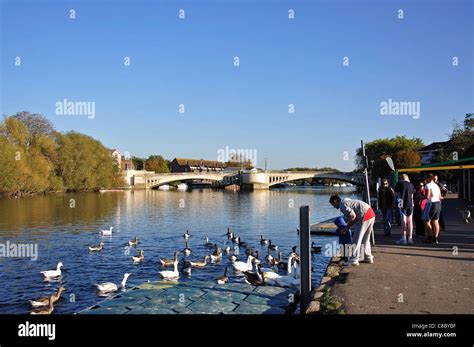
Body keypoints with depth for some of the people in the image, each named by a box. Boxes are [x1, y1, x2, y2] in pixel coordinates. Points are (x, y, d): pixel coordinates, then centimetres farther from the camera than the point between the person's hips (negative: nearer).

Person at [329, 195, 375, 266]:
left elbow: (353, 216, -17)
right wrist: (348, 227, 18)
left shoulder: (342, 205, -7)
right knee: (366, 239, 21)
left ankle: (354, 260, -3)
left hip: (364, 216, -10)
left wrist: (346, 227, -5)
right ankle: (368, 257, 28)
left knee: (356, 239, -4)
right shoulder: (346, 201, 22)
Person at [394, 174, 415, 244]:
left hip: (402, 203, -3)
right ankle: (410, 238, 12)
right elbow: (412, 194, 16)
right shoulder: (410, 184, 11)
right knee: (410, 221, 8)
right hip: (410, 204, 3)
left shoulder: (399, 183, 0)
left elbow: (396, 192, 7)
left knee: (403, 221, -3)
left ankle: (403, 238, -5)